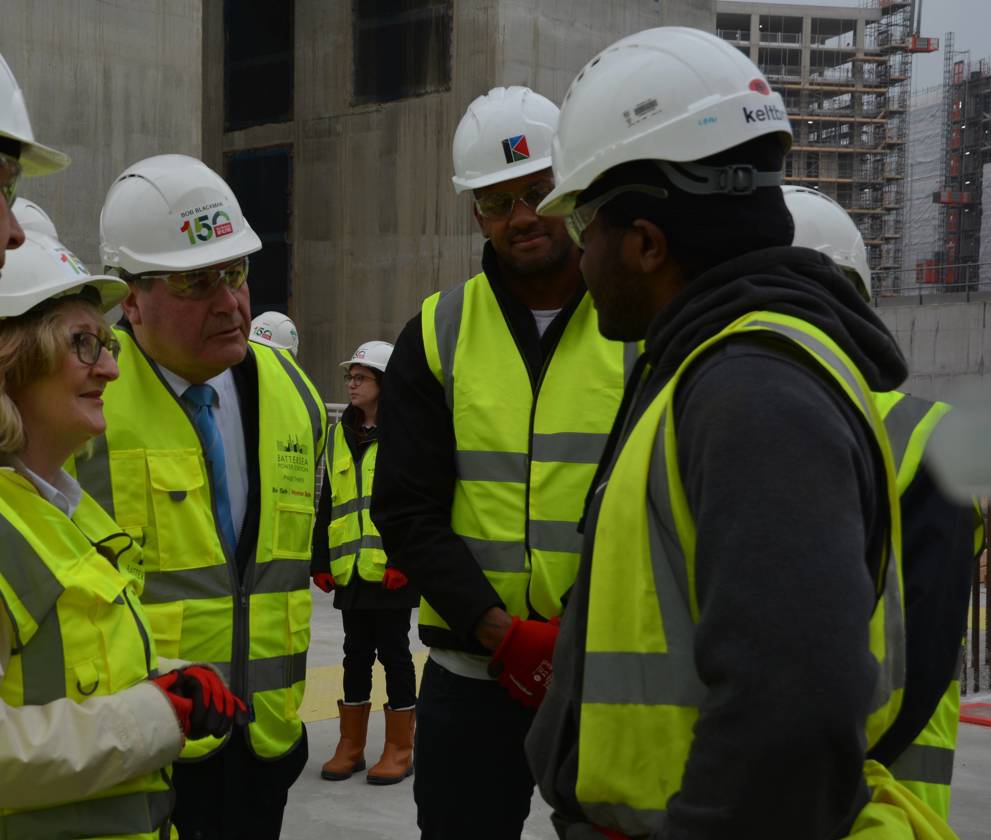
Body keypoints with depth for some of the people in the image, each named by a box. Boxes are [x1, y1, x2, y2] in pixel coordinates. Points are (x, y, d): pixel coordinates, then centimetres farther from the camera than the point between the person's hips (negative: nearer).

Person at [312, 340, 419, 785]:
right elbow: (327, 503, 15)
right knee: (356, 654, 12)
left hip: (391, 569, -6)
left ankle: (400, 748, 12)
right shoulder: (341, 435, 13)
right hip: (349, 568, 6)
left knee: (393, 652, 2)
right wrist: (321, 561, 10)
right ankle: (351, 745, 20)